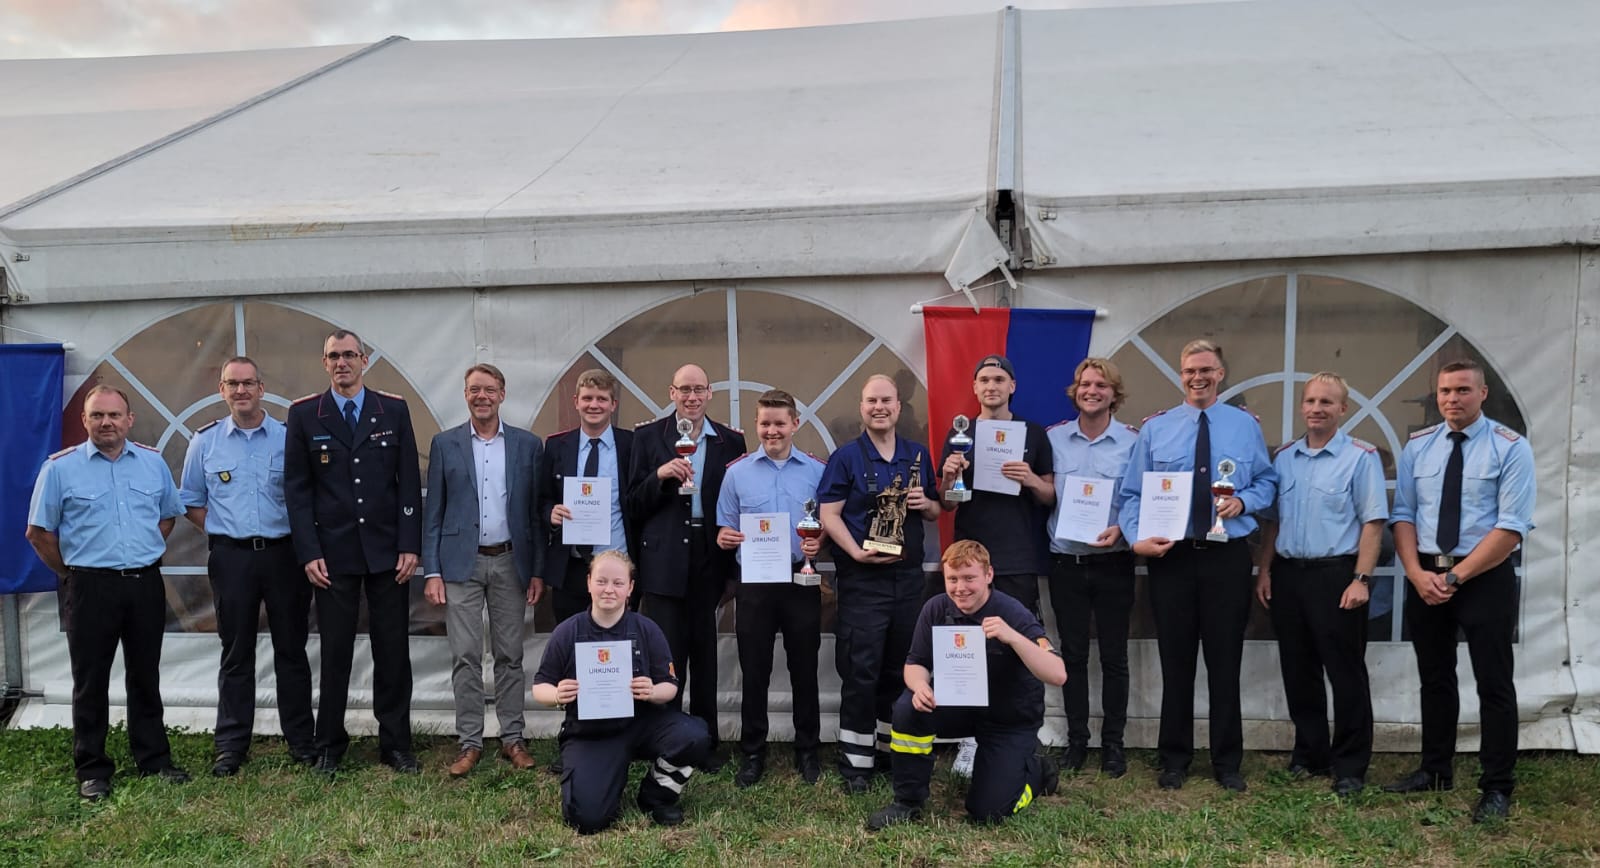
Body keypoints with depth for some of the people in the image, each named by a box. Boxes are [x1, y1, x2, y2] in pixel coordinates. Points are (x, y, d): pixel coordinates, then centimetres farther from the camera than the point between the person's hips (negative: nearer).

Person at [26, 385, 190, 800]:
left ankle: (154, 759, 23)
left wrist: (145, 557, 10)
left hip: (145, 584, 3)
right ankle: (92, 770, 16)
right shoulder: (60, 467, -4)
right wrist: (73, 572, 2)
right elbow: (39, 532, -1)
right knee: (91, 682, 6)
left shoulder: (153, 462, 5)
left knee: (146, 677, 12)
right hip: (90, 587, -3)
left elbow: (168, 515, 17)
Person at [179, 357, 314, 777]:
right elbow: (191, 502, 13)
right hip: (231, 557, 1)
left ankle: (301, 740, 15)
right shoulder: (205, 441, 5)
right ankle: (231, 745, 14)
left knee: (291, 649, 6)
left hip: (284, 553, -1)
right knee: (236, 653, 6)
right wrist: (223, 531, 4)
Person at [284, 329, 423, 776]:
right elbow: (297, 488, 1)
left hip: (387, 550, 1)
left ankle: (395, 744, 16)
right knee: (335, 653, 6)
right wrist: (309, 552, -6)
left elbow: (409, 482, 3)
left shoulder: (394, 410, 4)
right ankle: (329, 746, 19)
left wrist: (410, 546, -3)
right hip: (333, 552, -1)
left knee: (393, 651, 6)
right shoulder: (303, 414, 3)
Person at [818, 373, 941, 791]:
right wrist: (857, 553, -21)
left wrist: (926, 504, -5)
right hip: (862, 579, -4)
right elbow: (828, 514, -9)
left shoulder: (918, 454, 10)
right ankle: (855, 761, 4)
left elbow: (936, 511, 18)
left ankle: (894, 748, 26)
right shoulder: (846, 456, -3)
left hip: (908, 575, 5)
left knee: (901, 669, 13)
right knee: (861, 672, -4)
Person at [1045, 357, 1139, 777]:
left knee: (1114, 656, 7)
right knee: (1073, 655, 10)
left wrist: (1123, 528, -17)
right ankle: (1076, 739, 21)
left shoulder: (1132, 441, -3)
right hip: (1066, 563, 1)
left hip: (1112, 564, -1)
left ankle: (1113, 742, 20)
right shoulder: (1054, 438, 2)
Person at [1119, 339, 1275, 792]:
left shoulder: (1246, 425, 6)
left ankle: (1228, 762, 19)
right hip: (1170, 556, 0)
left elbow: (1267, 482, 10)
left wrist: (1244, 501, -11)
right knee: (1175, 661, 7)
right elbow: (1133, 494, 2)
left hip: (1228, 556, 0)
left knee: (1225, 661, 6)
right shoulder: (1155, 428, 4)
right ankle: (1174, 759, 20)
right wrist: (1137, 537, -14)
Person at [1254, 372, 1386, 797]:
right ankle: (1310, 754, 26)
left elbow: (1373, 522, -10)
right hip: (1287, 574, 5)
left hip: (1335, 574, -5)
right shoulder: (1284, 457, 10)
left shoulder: (1361, 456, -5)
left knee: (1346, 674, 1)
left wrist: (1361, 579, -15)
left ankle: (1350, 767, 12)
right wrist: (1264, 570, 7)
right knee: (1298, 671, 13)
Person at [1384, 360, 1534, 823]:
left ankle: (1497, 788, 13)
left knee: (1494, 684, 3)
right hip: (1424, 576, 4)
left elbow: (1512, 527, -14)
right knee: (1434, 679, 15)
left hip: (1486, 577, -4)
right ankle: (1435, 771, 29)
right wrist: (1418, 574, -11)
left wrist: (1456, 576, -18)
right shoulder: (1417, 446, 5)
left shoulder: (1510, 448, -8)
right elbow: (1403, 515, 4)